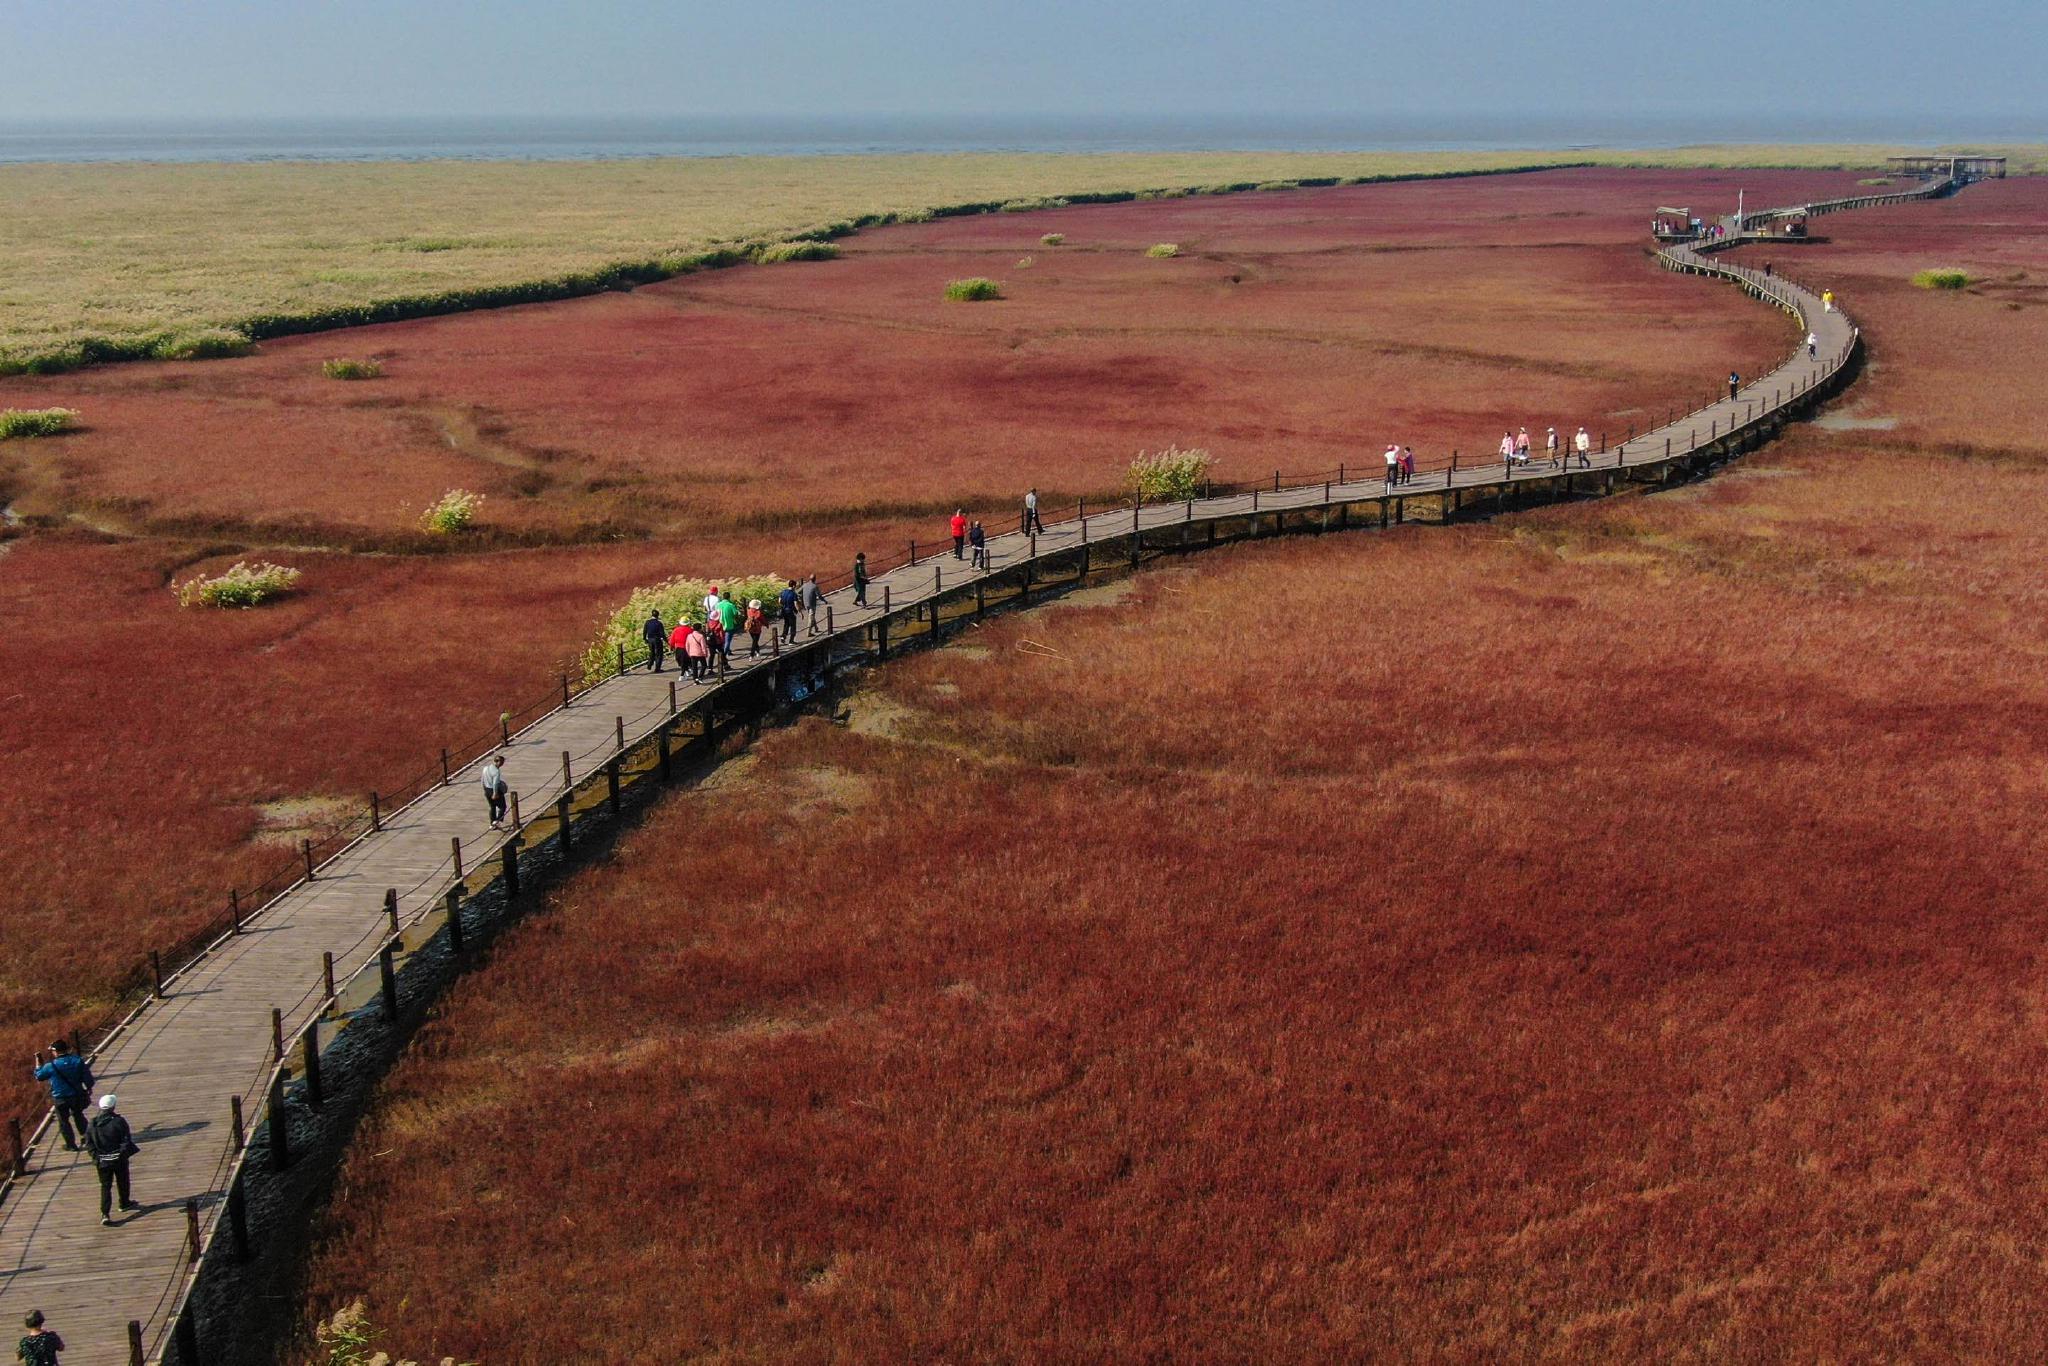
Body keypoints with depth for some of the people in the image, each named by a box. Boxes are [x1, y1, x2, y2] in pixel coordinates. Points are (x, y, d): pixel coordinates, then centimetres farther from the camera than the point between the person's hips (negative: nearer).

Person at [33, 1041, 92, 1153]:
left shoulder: (51, 1066, -19)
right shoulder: (78, 1061, -10)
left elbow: (39, 1076, -1)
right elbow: (87, 1077, -3)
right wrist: (89, 1088, 14)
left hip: (60, 1099, -3)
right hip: (77, 1096, 3)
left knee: (64, 1121, 13)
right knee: (78, 1115, 27)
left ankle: (71, 1145, 19)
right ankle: (85, 1136, 32)